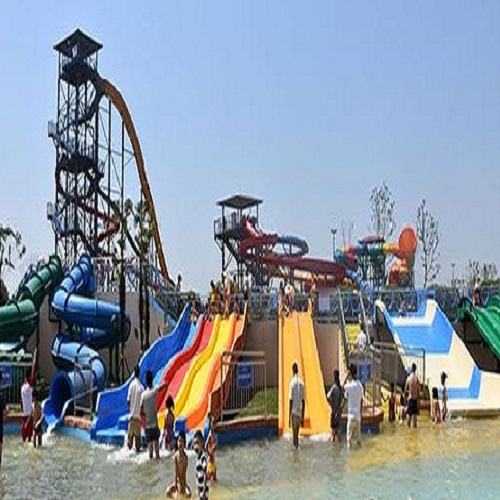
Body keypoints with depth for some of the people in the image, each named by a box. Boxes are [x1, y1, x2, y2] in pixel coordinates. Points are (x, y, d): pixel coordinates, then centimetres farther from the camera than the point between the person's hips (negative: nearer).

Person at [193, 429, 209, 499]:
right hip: (200, 489, 9)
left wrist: (204, 491, -25)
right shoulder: (198, 457, 9)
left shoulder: (203, 456, -20)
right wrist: (198, 491, 18)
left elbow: (205, 474, -24)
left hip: (204, 489, -9)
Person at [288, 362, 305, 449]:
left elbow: (291, 400, -12)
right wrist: (302, 416, 15)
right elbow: (303, 401, 9)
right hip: (300, 412, 5)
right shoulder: (301, 382, 5)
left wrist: (289, 416, -7)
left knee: (295, 434, -2)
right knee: (296, 433, 12)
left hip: (294, 412, -5)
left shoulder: (292, 382, -10)